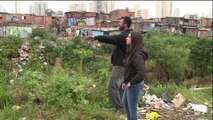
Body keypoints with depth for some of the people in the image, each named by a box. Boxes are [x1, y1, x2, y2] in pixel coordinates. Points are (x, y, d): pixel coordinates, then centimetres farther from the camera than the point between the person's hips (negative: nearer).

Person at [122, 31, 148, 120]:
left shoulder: (137, 54, -24)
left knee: (132, 108, 5)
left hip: (134, 85, -10)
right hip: (129, 83, 10)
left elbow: (141, 72, -33)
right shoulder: (131, 52, 7)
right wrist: (125, 82, 13)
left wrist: (132, 83, -23)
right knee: (124, 103, 26)